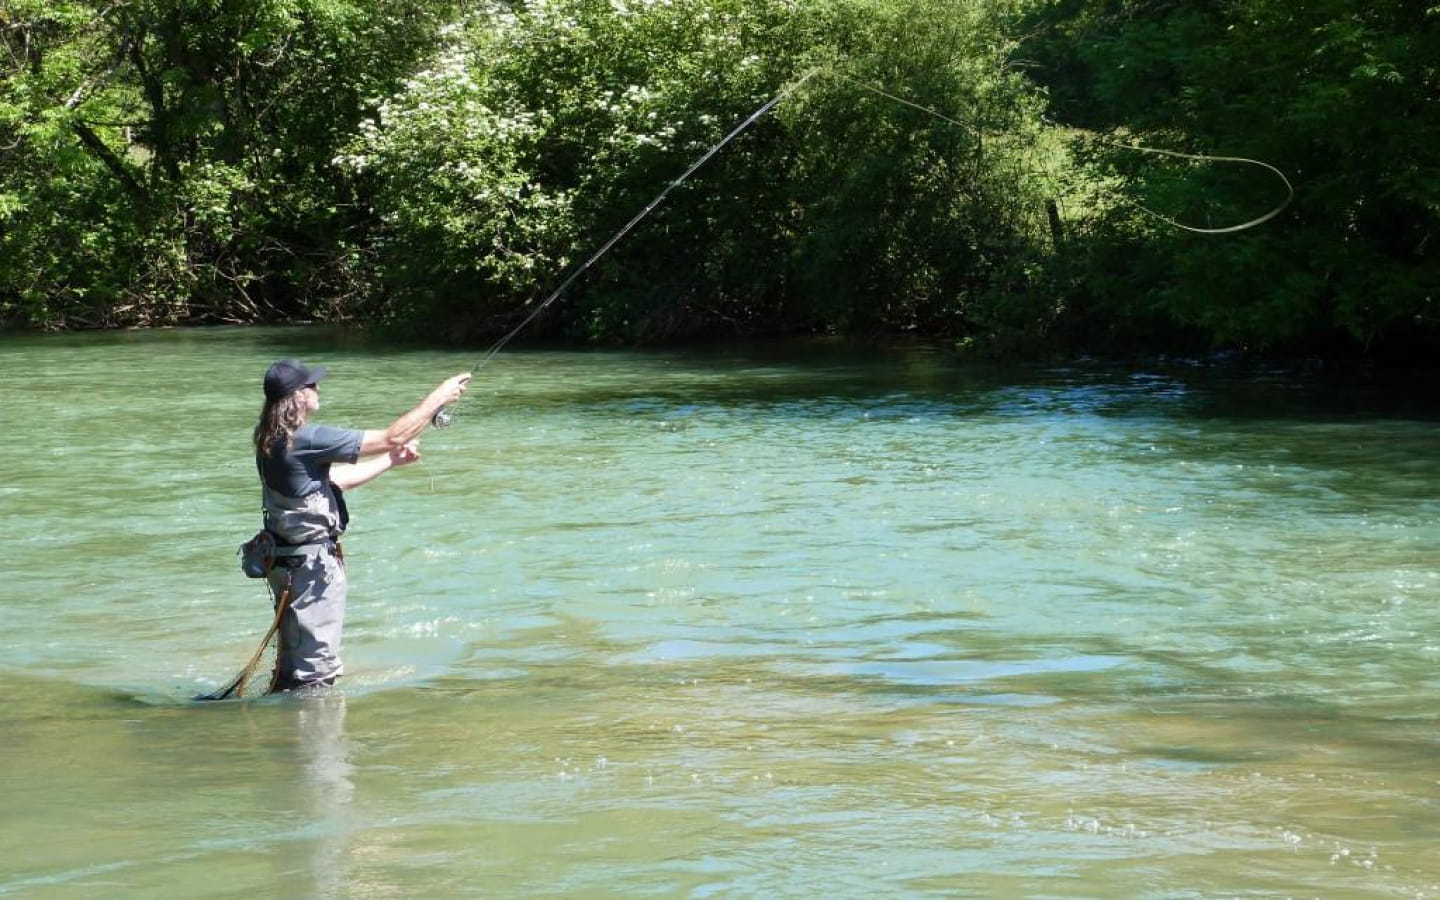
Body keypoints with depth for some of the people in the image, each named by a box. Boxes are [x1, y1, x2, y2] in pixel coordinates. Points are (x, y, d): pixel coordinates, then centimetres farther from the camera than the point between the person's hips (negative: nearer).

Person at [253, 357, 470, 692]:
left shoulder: (273, 441, 6)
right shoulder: (307, 439, -23)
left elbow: (333, 479, 18)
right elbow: (391, 438, -19)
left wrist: (390, 462, 21)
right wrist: (438, 398, -9)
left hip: (286, 559, 9)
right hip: (312, 563, -9)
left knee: (293, 661, 20)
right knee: (315, 666, 0)